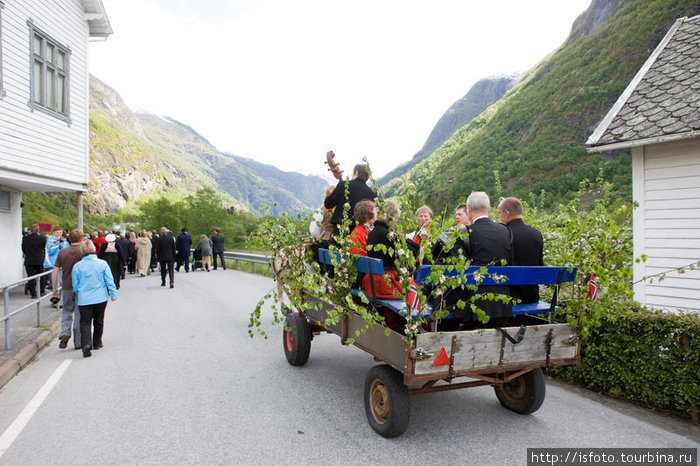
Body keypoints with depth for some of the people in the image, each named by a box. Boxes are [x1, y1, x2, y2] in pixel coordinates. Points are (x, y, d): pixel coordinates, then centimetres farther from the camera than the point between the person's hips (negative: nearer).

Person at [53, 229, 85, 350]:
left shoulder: (62, 252, 2)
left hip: (66, 287, 2)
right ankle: (78, 342, 12)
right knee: (79, 313, 6)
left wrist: (55, 289, 9)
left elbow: (55, 272, 2)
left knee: (67, 310, 20)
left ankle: (64, 333, 0)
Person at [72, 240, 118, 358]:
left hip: (84, 299, -1)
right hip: (100, 298, 1)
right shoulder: (102, 264, -4)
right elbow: (110, 281, -2)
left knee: (85, 323, 0)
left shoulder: (77, 266, -5)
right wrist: (113, 294, 8)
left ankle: (86, 344, -18)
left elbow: (75, 286, 4)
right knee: (99, 321, 16)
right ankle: (97, 343, 28)